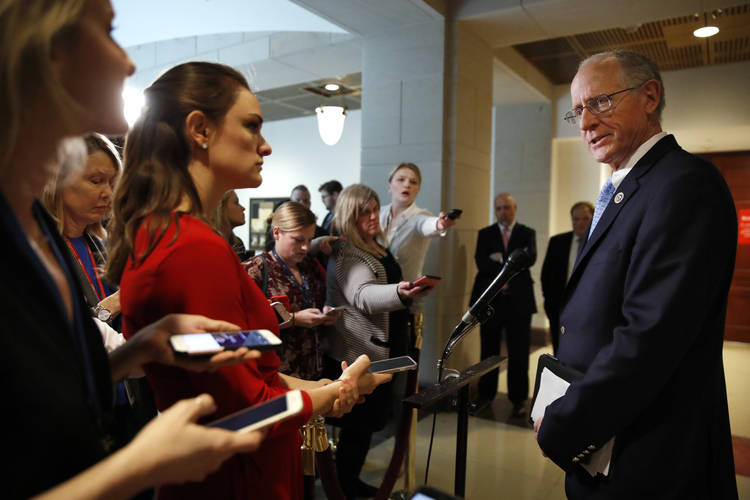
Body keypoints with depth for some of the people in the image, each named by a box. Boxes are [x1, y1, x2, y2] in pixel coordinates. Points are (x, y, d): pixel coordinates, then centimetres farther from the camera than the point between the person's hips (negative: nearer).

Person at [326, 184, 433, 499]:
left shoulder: (376, 248, 12)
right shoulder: (347, 255, -19)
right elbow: (363, 295, -38)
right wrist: (400, 292, -54)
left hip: (380, 352, 10)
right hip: (356, 356, -10)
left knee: (369, 421, 19)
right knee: (358, 426, 0)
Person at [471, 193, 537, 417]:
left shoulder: (527, 233, 7)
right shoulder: (485, 234, 9)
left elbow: (530, 258, -11)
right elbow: (481, 262, -7)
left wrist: (500, 259, -13)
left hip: (518, 299, -1)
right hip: (490, 298, 1)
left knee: (518, 352, 4)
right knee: (489, 350, 10)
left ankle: (518, 399, 17)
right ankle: (486, 395, 23)